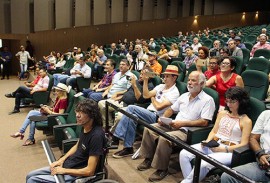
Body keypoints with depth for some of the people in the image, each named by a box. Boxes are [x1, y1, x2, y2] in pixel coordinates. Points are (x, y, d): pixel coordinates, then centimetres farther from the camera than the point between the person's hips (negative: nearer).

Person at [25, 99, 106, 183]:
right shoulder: (85, 127, -2)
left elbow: (89, 171, -26)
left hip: (75, 175, -8)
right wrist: (61, 159, 4)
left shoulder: (96, 136, -29)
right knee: (30, 176, 13)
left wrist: (64, 171, -16)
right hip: (67, 164, 8)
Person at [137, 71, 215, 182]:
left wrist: (183, 123, -24)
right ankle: (148, 159, 7)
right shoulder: (184, 95, 15)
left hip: (187, 131, -8)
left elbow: (204, 122, -19)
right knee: (149, 128, -6)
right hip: (173, 125, 8)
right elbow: (171, 109, 22)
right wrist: (163, 117, 1)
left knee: (164, 138, -31)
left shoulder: (207, 100, -9)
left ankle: (162, 169, -12)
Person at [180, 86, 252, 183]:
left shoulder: (246, 121, 0)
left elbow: (243, 144, -6)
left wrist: (224, 149, -17)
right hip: (213, 145, 6)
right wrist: (207, 141, -2)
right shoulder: (222, 113, 16)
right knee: (184, 154, -18)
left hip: (229, 151, -6)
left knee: (204, 164, -34)